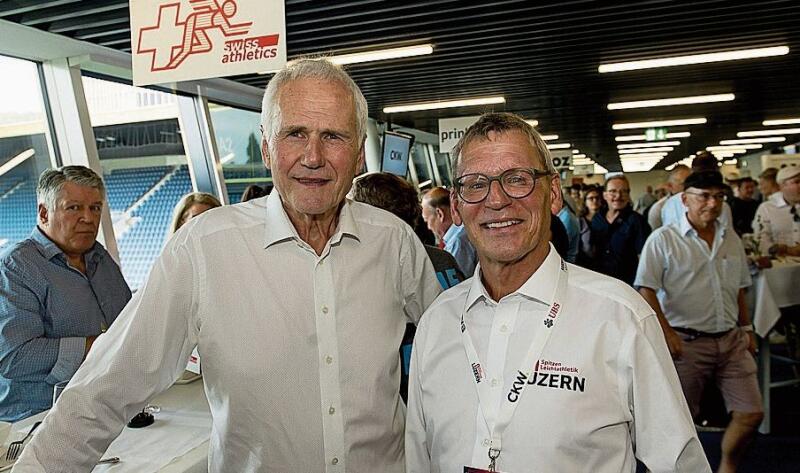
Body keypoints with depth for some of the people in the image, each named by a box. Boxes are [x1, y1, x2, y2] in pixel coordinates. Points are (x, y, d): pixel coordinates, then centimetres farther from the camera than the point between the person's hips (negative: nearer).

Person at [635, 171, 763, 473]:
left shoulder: (731, 240, 10)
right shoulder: (663, 239, -8)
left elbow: (738, 290, 20)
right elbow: (646, 291, -12)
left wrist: (746, 329, 17)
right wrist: (667, 333, -16)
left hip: (731, 340, 5)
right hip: (686, 342, -5)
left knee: (751, 413, 6)